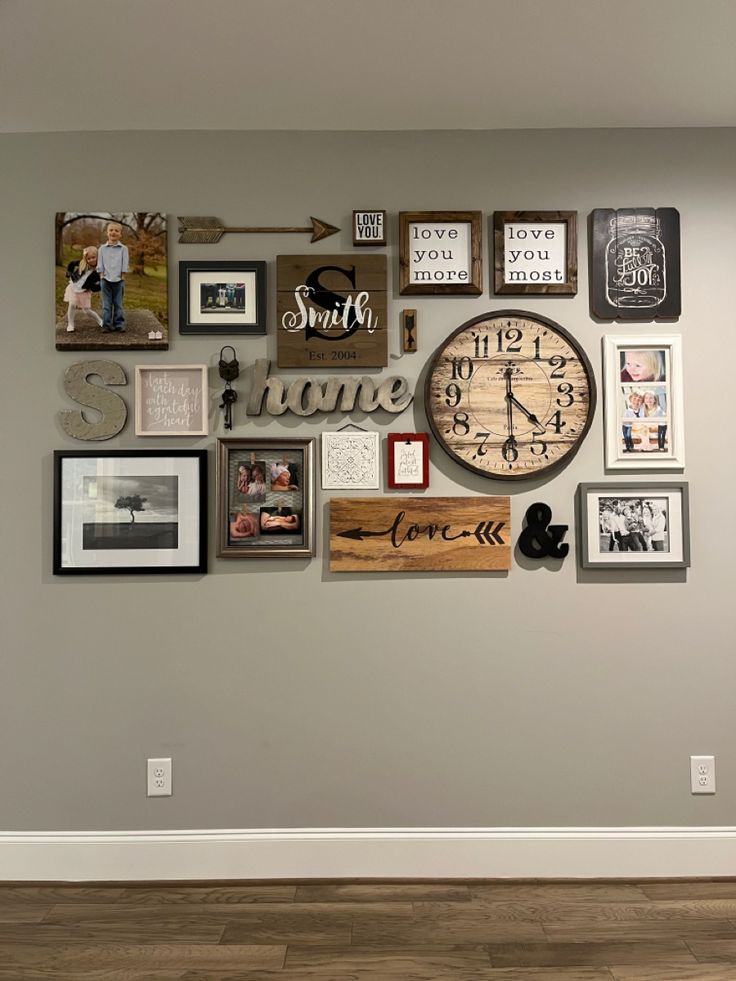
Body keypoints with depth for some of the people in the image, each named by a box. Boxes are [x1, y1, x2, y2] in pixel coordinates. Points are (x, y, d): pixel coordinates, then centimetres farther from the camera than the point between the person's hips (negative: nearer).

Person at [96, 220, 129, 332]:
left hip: (118, 280, -1)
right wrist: (101, 277, -1)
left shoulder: (123, 248, 4)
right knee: (106, 304, 2)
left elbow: (124, 265, 2)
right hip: (105, 280, 1)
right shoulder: (102, 248, 7)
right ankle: (107, 325, 6)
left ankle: (119, 324, 11)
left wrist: (123, 278, -3)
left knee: (118, 304, 5)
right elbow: (100, 265, 7)